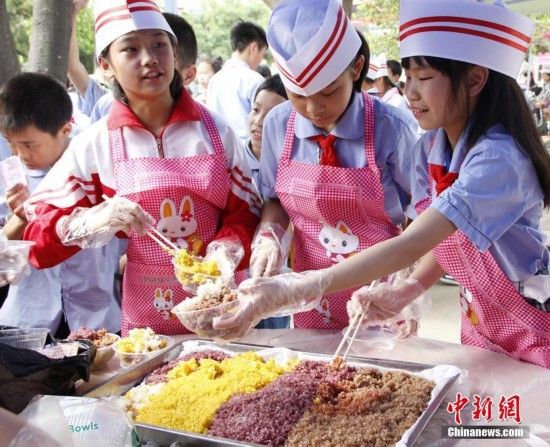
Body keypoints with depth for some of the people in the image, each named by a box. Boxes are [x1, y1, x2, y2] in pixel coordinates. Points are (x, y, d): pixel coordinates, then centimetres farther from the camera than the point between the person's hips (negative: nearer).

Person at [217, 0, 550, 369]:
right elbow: (442, 235, 1)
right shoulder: (431, 147, -5)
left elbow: (410, 245, -38)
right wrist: (409, 290, -19)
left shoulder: (498, 157, -30)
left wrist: (296, 290, -44)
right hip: (481, 324, 6)